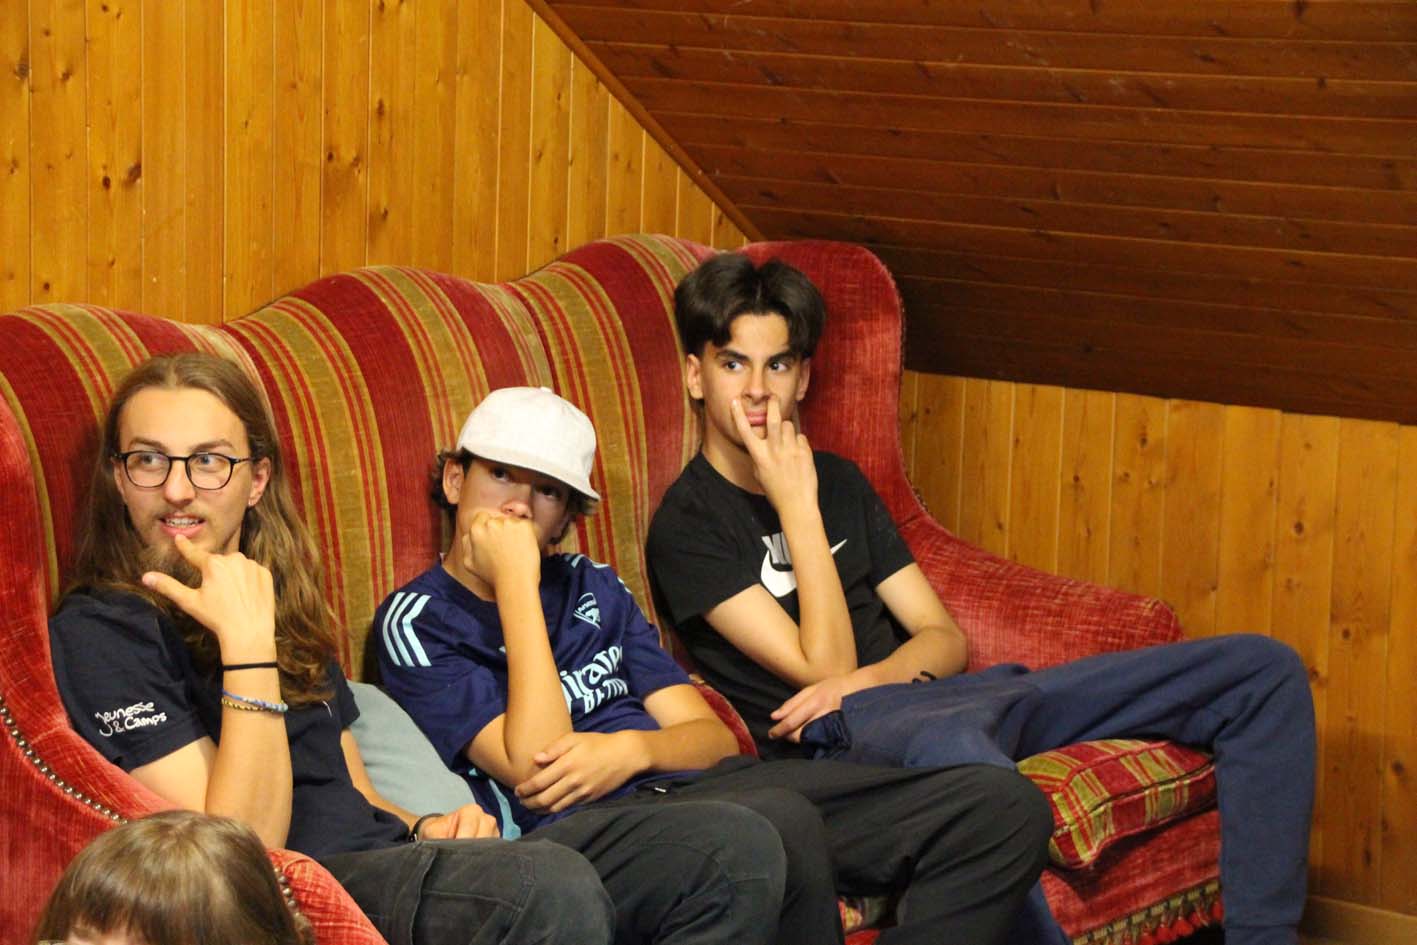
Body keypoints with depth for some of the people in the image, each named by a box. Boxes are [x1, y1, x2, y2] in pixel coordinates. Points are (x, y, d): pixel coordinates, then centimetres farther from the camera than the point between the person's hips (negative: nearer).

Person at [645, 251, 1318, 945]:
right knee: (953, 749, -49)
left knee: (1265, 669, -1)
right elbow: (824, 669, -10)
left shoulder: (840, 482, 22)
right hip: (845, 733, -8)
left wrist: (870, 677, -5)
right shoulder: (686, 527, 0)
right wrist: (796, 505, -10)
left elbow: (945, 640, 17)